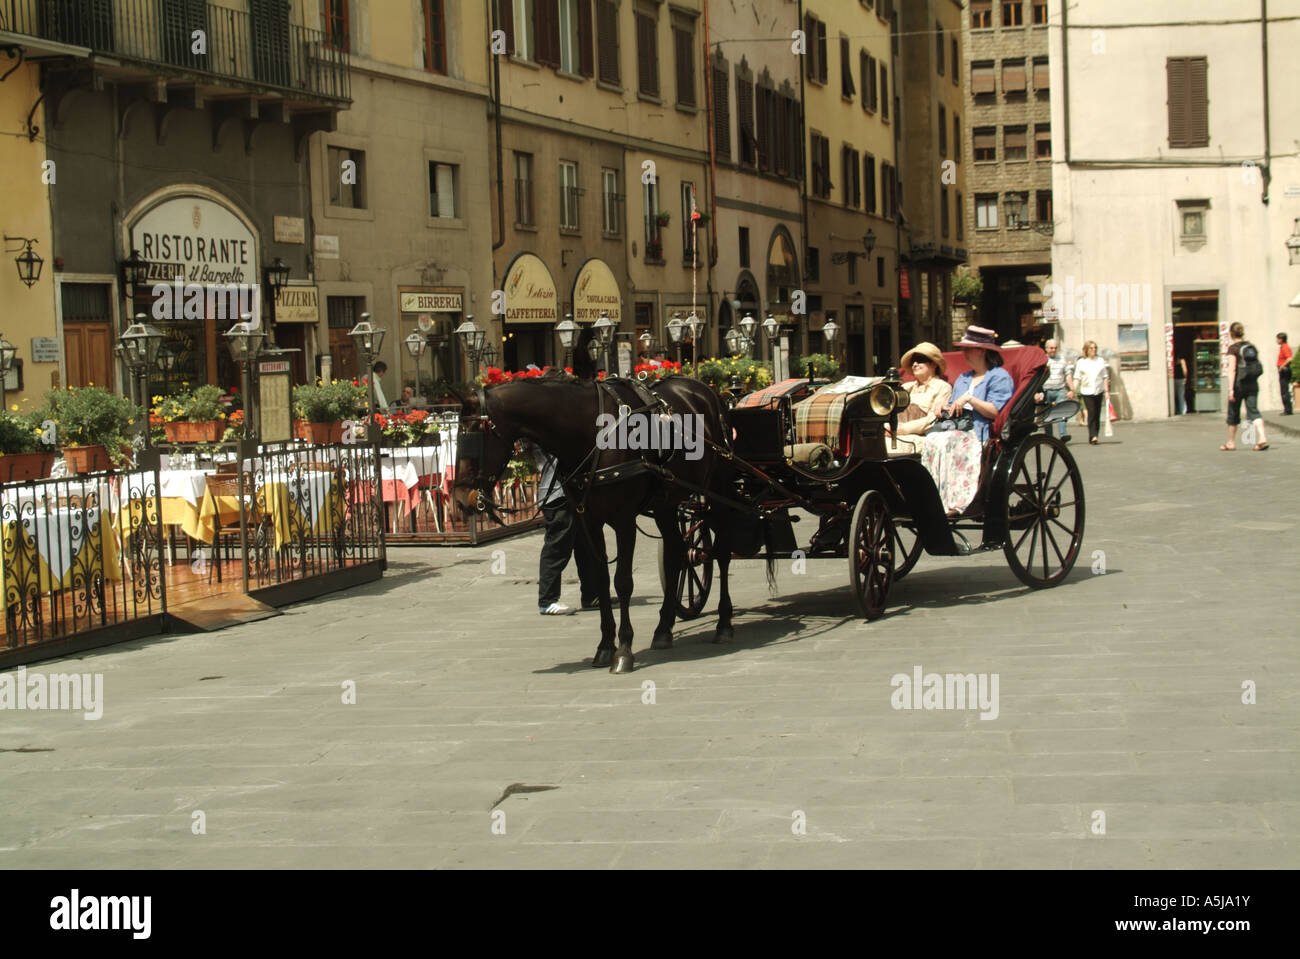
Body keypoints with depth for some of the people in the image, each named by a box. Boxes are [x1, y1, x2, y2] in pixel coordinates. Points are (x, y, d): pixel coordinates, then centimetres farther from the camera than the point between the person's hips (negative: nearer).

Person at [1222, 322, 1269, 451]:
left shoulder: (1233, 348, -9)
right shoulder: (1251, 346, 9)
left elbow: (1232, 369, -16)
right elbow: (1257, 365, 17)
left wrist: (1231, 388, -20)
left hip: (1239, 383, -4)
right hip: (1253, 383, 4)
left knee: (1233, 413, 10)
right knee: (1253, 410, -3)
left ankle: (1231, 443, 21)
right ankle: (1262, 437, -25)